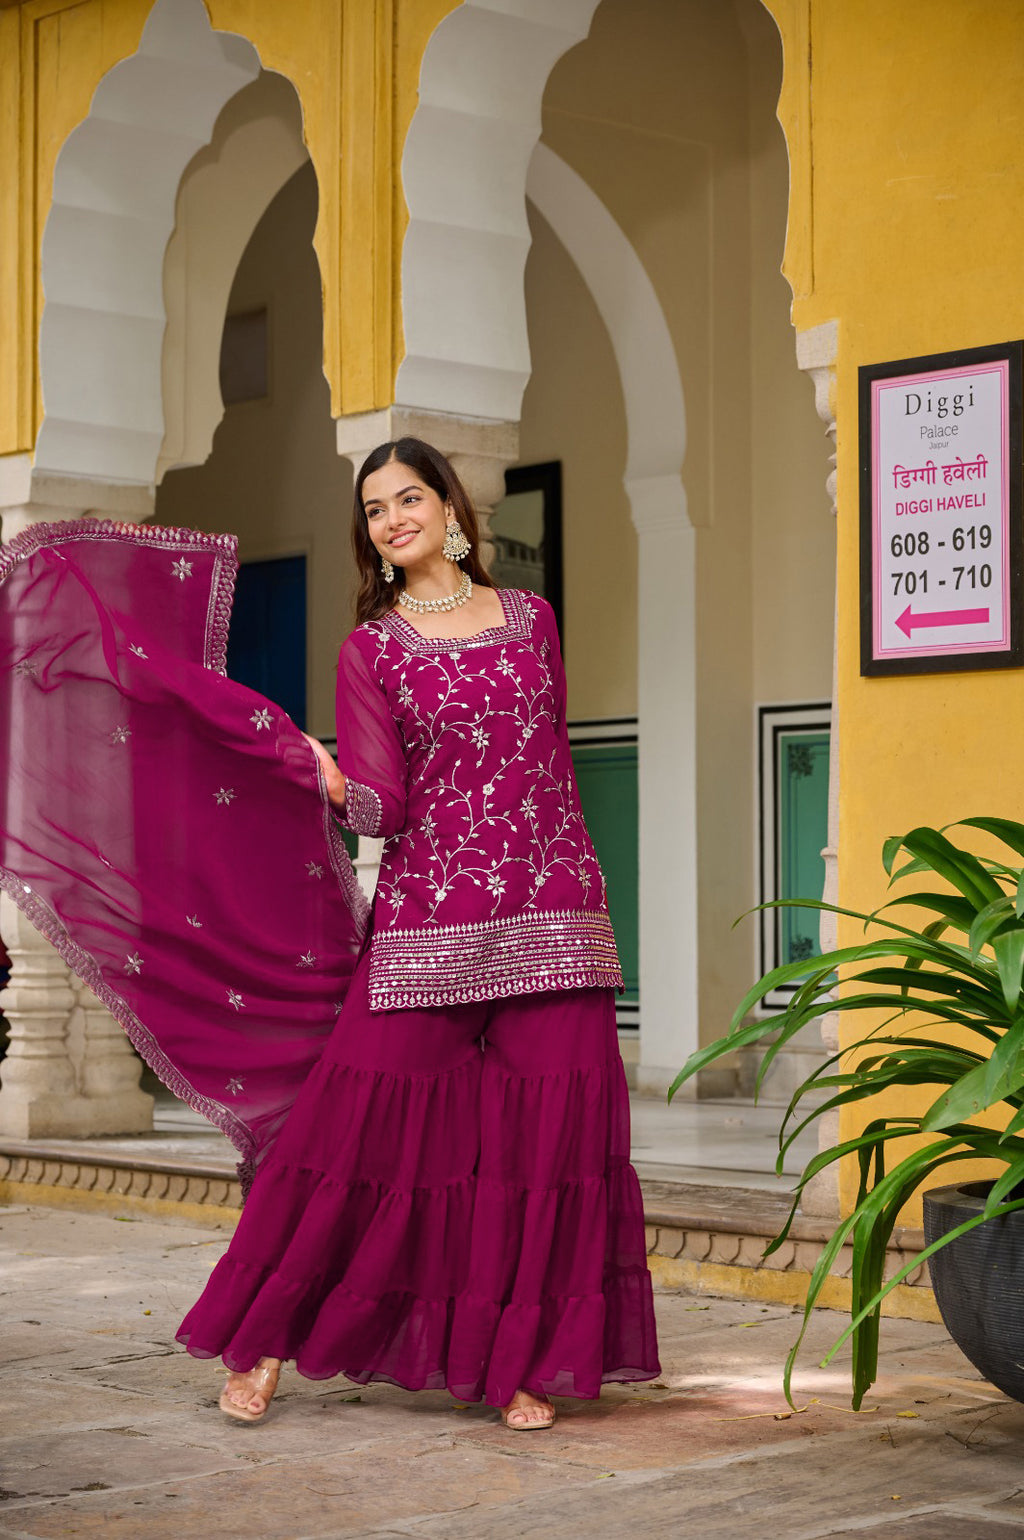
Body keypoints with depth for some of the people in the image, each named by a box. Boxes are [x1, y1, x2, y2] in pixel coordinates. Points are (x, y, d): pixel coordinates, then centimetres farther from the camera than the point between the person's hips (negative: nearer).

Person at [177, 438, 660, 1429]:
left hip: (554, 915, 2)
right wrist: (337, 788, -27)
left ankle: (523, 1364, 10)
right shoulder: (371, 649, 5)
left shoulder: (529, 619, 12)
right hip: (427, 917, -2)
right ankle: (262, 1345, 10)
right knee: (367, 1123, -5)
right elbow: (383, 805, -5)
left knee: (549, 1133, -1)